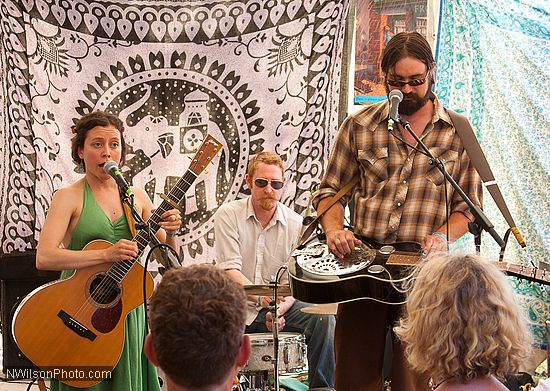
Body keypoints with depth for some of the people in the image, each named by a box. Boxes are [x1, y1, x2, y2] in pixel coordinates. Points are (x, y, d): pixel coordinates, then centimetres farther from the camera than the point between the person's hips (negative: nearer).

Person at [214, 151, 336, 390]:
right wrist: (260, 297, -29)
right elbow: (229, 270, -12)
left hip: (280, 308, 2)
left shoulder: (295, 224, 4)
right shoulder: (228, 215, -3)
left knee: (323, 319, -21)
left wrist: (280, 308, -22)